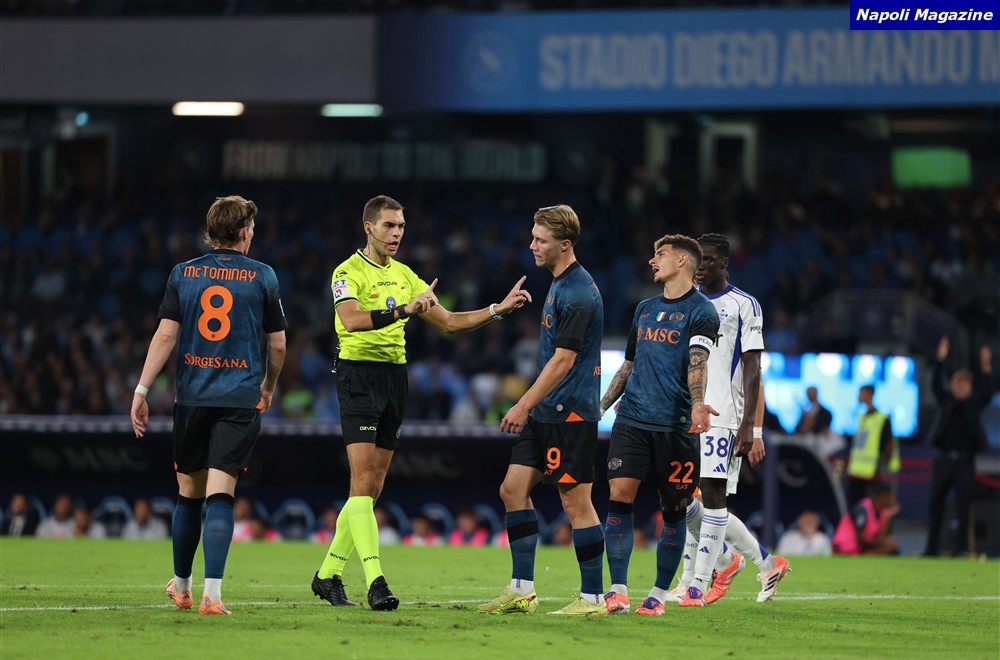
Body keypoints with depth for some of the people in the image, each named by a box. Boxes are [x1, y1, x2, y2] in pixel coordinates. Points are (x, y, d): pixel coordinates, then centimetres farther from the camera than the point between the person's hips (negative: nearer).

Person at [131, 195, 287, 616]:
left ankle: (181, 586, 29)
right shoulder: (262, 277, 2)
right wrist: (268, 387, 24)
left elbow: (166, 334, -4)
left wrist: (142, 390, -4)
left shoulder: (182, 274, 5)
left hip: (191, 396, 2)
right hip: (239, 400, -2)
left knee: (189, 495, 15)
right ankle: (211, 593, -19)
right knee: (220, 495, -7)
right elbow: (278, 345, 6)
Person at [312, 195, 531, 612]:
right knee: (363, 480, -15)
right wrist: (402, 311, -35)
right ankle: (375, 581, -22)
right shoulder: (349, 272, -7)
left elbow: (448, 322, 17)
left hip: (395, 375, 8)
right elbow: (351, 320, -26)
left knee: (373, 486, 8)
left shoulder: (404, 276, 15)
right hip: (359, 376, -8)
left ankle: (328, 574, 18)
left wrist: (498, 310, 7)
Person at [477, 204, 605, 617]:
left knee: (575, 501, -6)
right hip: (546, 413, 10)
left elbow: (562, 360, -20)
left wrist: (524, 405, -19)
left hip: (570, 413, -10)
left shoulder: (579, 293, -17)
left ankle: (592, 597, 0)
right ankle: (521, 590, 11)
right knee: (513, 489, 7)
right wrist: (529, 406, 24)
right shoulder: (559, 285, 15)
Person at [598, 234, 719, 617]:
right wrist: (602, 405, 24)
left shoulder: (700, 311, -2)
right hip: (632, 420, 5)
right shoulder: (645, 309, 18)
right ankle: (618, 589, -9)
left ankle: (659, 593, 12)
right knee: (620, 495, -10)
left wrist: (696, 404, -34)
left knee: (673, 510, 1)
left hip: (675, 426, -5)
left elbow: (697, 363, -18)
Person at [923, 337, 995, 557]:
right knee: (936, 504, 5)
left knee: (963, 505, -4)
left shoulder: (974, 403, 5)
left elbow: (987, 392, -10)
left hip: (965, 461, -2)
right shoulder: (946, 400, 9)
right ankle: (932, 546, 12)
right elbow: (935, 384, -4)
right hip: (944, 459, 2)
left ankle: (962, 546, -2)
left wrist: (986, 368, -25)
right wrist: (940, 361, -18)